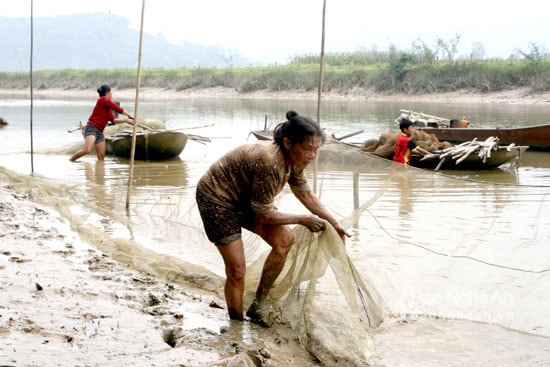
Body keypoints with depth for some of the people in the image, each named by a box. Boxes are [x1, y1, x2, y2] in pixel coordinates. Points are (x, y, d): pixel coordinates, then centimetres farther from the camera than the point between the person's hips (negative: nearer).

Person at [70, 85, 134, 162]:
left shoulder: (109, 107, 18)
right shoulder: (103, 100, -7)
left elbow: (113, 120, 14)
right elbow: (118, 109, -10)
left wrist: (126, 120, 6)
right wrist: (129, 115, 0)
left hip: (100, 132, 10)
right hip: (92, 128, -10)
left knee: (101, 156, 3)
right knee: (87, 150, -26)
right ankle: (69, 161, -14)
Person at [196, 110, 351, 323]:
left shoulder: (293, 160, -10)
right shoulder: (270, 164, -36)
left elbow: (305, 194, 9)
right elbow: (264, 215, -24)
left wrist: (334, 223, 8)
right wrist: (304, 220, -13)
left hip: (244, 200, 9)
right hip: (216, 200, -8)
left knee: (284, 239, -4)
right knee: (237, 271, -9)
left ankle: (256, 308, 7)